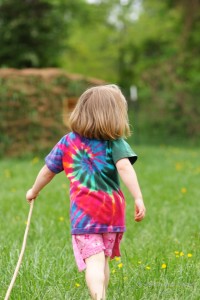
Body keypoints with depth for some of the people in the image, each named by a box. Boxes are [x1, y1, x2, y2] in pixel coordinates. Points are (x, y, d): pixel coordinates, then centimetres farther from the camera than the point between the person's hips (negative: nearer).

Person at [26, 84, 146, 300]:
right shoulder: (114, 141, -1)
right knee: (103, 260, 18)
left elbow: (48, 170, 17)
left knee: (93, 261, -11)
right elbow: (124, 167, -17)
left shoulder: (67, 142, 9)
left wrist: (34, 191, 34)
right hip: (112, 209, 0)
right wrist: (138, 198, -21)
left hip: (83, 212, 0)